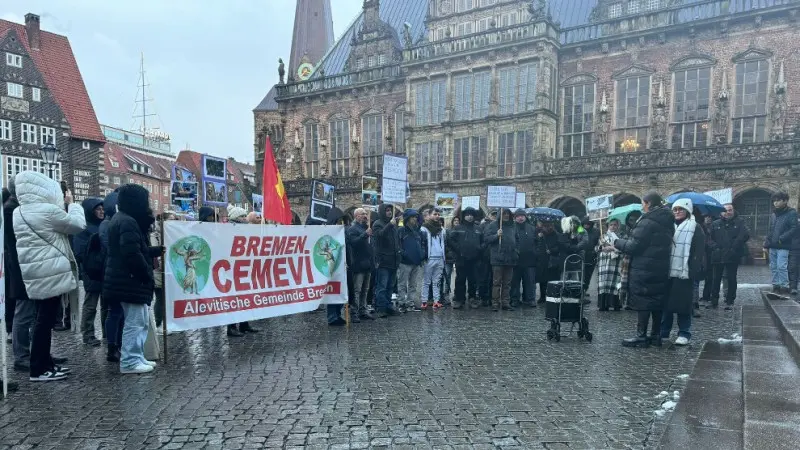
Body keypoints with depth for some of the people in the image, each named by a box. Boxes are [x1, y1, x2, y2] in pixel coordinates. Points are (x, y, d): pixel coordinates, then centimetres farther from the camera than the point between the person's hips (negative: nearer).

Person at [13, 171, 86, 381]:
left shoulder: (19, 212, 11)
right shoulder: (47, 210, -17)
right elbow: (78, 224, -8)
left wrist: (63, 206, 15)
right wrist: (71, 203, 5)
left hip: (34, 273, 9)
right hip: (49, 272, -9)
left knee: (42, 319, 15)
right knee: (45, 320, -3)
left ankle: (44, 363, 23)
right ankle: (39, 369, 2)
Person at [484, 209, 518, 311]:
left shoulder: (512, 226, 15)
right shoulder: (493, 225, 0)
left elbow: (516, 240, 25)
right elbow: (486, 238, -5)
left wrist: (516, 252, 13)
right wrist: (496, 235, -19)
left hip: (510, 259, 5)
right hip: (497, 258, -5)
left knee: (507, 283, 9)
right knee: (496, 282, -3)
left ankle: (506, 303, 14)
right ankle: (495, 303, 2)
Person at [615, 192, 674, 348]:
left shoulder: (647, 222, -15)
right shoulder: (667, 222, 12)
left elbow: (634, 246, -16)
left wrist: (617, 243, 0)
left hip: (644, 269, -8)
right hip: (661, 269, 8)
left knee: (643, 301, -3)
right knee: (657, 300, 12)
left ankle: (641, 336, 0)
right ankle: (656, 335, 19)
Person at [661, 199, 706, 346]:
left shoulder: (695, 228, 1)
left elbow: (699, 252, -7)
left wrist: (696, 271, -15)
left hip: (684, 272, -5)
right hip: (667, 271, 5)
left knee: (683, 304, -1)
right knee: (665, 302, 7)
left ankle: (684, 334, 8)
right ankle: (663, 331, 15)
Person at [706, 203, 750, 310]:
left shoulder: (739, 223, 3)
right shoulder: (715, 224, 9)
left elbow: (745, 235, -11)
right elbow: (709, 238, 4)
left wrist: (734, 248, -16)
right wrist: (715, 248, -12)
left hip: (732, 257, -2)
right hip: (717, 256, 2)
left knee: (731, 279, 4)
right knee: (715, 279, 7)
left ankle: (730, 301, 13)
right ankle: (714, 301, 16)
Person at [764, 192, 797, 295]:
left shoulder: (791, 213, -4)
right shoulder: (773, 215, 17)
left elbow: (793, 229, -13)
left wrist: (781, 239, -19)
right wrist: (766, 243, 13)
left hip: (783, 246, -7)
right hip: (772, 246, 7)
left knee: (781, 267, -10)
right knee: (773, 267, 10)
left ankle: (785, 287, -2)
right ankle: (776, 286, 17)